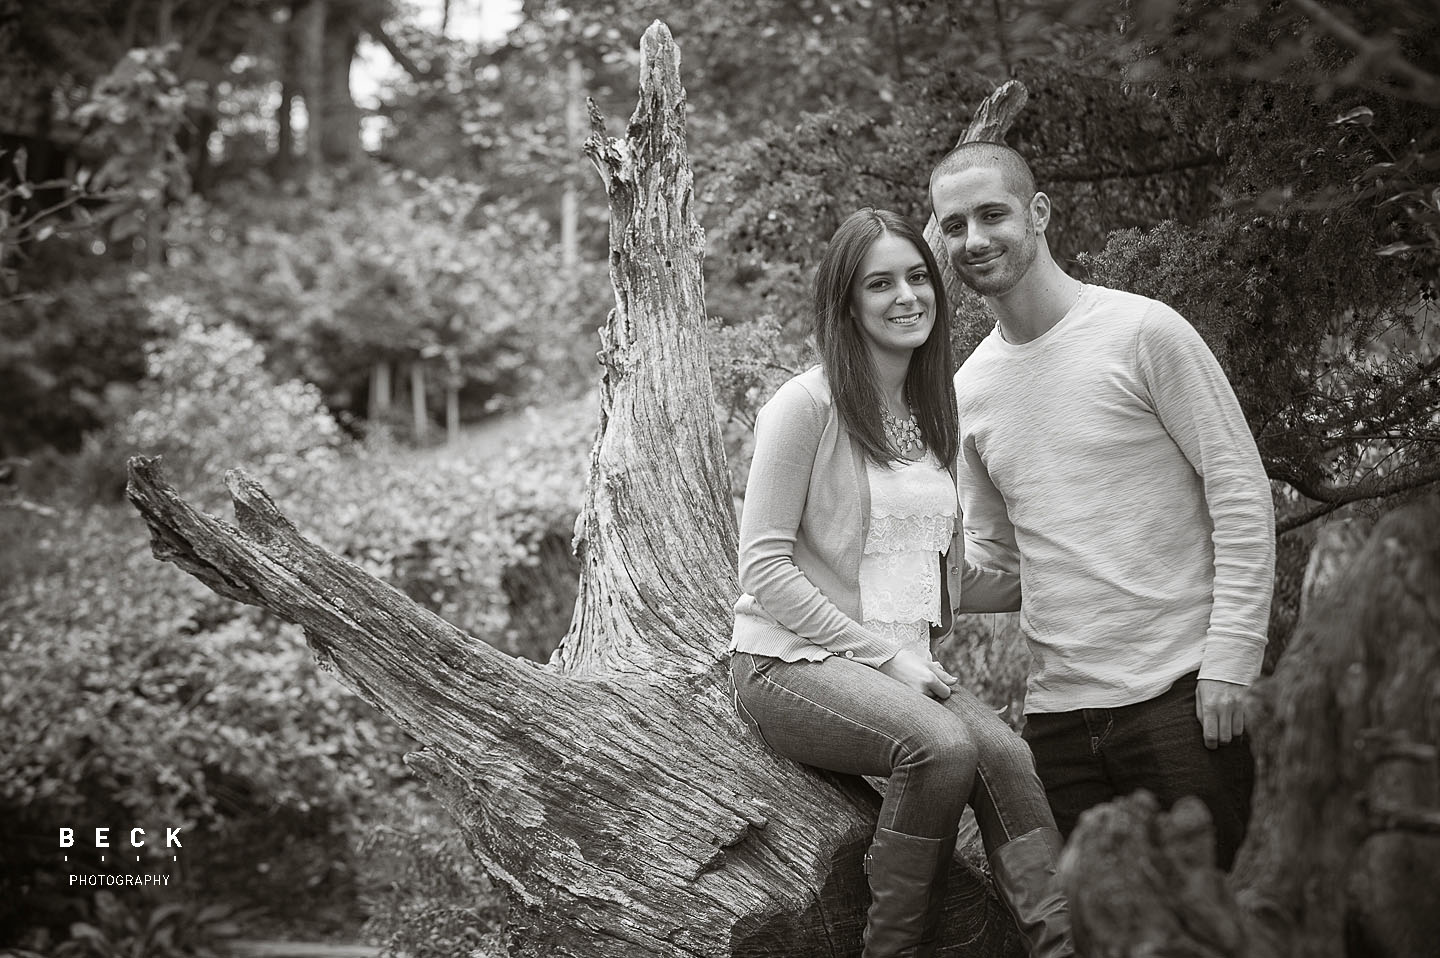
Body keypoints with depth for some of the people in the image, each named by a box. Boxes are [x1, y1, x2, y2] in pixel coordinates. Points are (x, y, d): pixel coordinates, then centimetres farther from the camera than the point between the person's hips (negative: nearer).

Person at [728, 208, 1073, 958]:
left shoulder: (936, 417, 13)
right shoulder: (806, 405, -8)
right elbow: (765, 569, -11)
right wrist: (886, 654, -15)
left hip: (898, 663, 6)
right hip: (791, 662, -6)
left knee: (1006, 757, -24)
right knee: (942, 747, -32)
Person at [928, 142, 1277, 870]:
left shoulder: (1142, 332, -6)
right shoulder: (969, 389, 11)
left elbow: (1241, 492, -7)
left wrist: (1230, 657, -13)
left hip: (1179, 692, -5)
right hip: (1058, 707, 5)